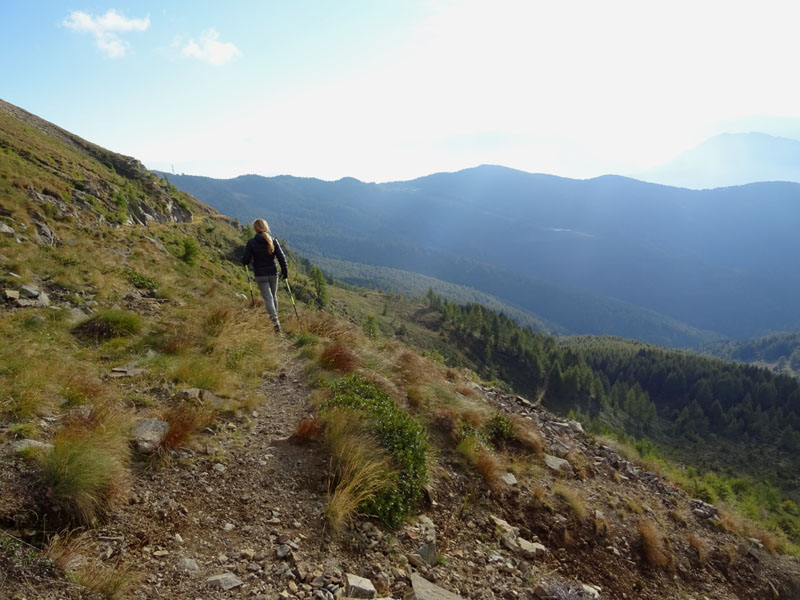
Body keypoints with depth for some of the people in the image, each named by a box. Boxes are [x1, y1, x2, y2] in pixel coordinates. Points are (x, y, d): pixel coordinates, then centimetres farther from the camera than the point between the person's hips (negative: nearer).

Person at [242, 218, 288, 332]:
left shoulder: (251, 242, -11)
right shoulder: (273, 241, -5)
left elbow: (246, 261, -9)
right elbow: (282, 258, -6)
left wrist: (243, 259, 15)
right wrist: (285, 272, 5)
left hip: (260, 275, -2)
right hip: (273, 273, 2)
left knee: (268, 298, -2)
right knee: (274, 296, 20)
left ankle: (275, 321, -15)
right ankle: (275, 318, 33)